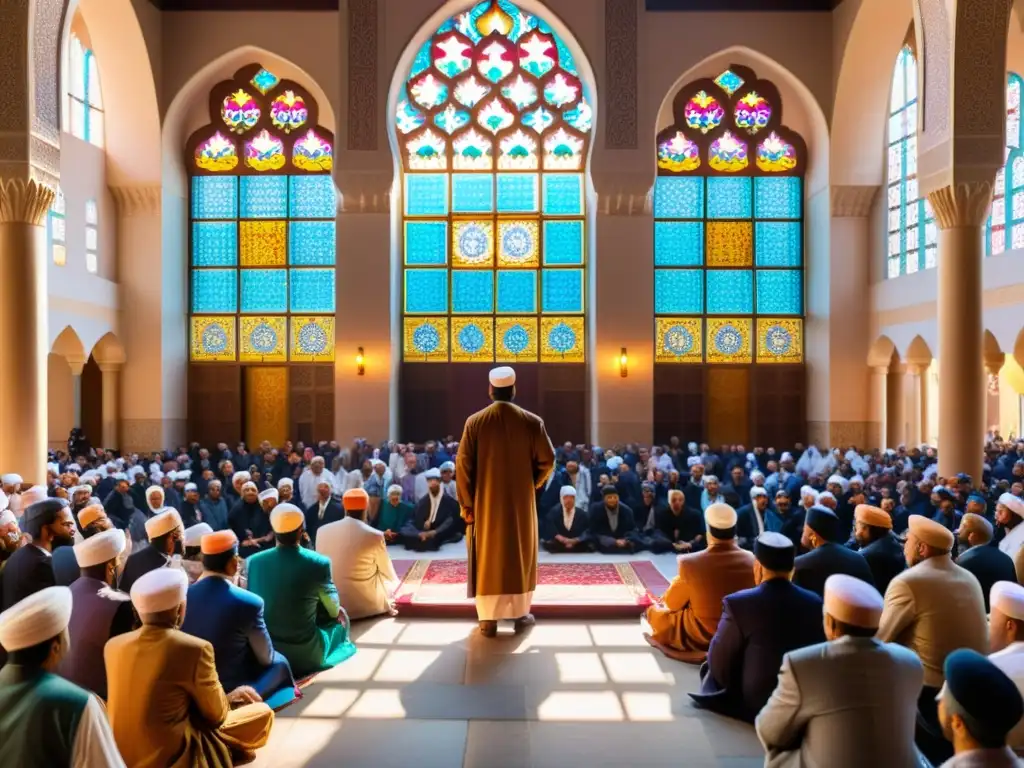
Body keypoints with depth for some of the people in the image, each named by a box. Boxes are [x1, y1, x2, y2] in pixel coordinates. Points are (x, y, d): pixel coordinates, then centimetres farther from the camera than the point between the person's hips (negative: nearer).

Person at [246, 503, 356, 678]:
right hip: (305, 655, -4)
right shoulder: (318, 563, -18)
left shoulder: (254, 561, -10)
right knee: (340, 616, 24)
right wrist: (336, 610, 22)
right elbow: (333, 608, -1)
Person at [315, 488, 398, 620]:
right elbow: (389, 574, -1)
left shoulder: (323, 531, -5)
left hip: (332, 605, 4)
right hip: (367, 605, -4)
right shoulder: (374, 535, -15)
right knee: (391, 583, 26)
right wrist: (396, 584, 22)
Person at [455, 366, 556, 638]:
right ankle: (521, 614, 21)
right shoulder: (532, 421, -6)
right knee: (521, 555, 14)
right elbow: (548, 460, -4)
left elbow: (463, 465, -7)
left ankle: (488, 619, 11)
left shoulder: (475, 422, -5)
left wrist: (466, 504, -2)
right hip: (521, 501, 0)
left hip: (486, 502, 0)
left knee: (487, 558, 8)